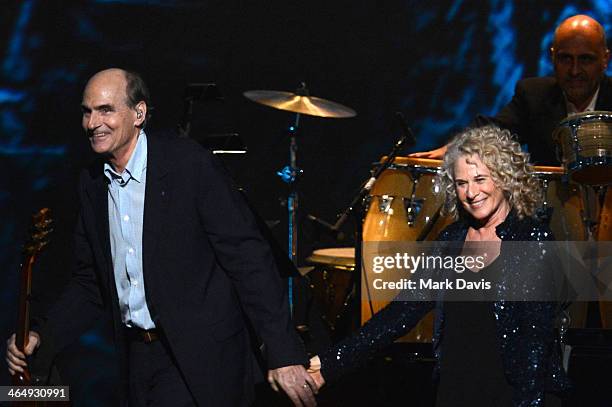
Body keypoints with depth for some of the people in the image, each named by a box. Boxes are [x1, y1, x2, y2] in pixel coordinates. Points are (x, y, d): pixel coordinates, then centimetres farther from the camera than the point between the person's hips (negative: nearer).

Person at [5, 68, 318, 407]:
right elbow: (89, 283, 14)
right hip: (136, 358, 6)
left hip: (199, 358, -6)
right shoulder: (92, 183, 8)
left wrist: (284, 355, -19)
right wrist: (41, 335, -3)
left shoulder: (191, 165, -12)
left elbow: (247, 257, -15)